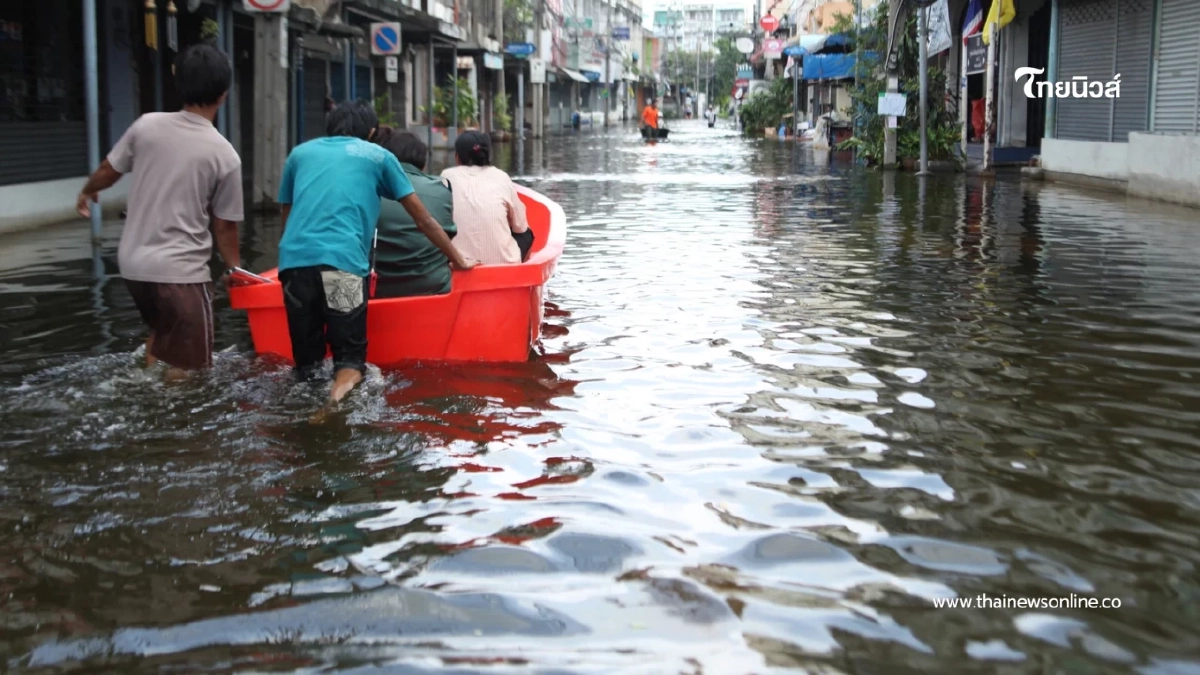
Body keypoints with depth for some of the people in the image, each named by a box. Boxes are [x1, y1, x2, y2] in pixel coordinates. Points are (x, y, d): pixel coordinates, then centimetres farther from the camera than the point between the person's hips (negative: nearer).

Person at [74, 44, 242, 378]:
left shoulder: (147, 125, -2)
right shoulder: (225, 155, -11)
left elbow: (108, 171, 12)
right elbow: (224, 226, -3)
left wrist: (87, 191, 34)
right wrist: (234, 267, 15)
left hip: (134, 263, 6)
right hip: (181, 271, -6)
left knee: (161, 332, 30)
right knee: (185, 367, 2)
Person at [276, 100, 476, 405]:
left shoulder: (300, 153, 25)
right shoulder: (378, 156, 18)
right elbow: (424, 221, 22)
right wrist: (458, 260, 34)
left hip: (293, 260, 3)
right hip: (343, 262, -3)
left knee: (306, 364, 10)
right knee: (349, 358, -1)